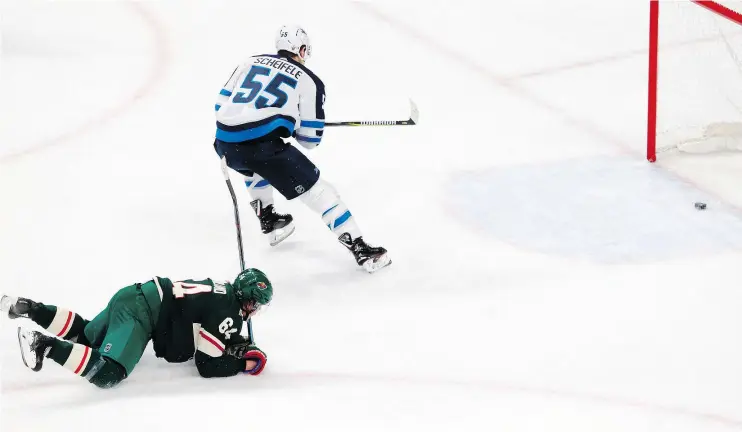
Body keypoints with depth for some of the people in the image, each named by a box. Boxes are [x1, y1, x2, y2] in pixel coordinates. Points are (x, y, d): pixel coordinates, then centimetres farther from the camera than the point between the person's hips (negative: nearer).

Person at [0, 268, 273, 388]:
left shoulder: (223, 293, 14)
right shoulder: (228, 314, -13)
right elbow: (207, 365, -13)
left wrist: (239, 345, 15)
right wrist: (243, 364, -4)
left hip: (135, 297, 10)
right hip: (139, 314, -10)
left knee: (85, 335, 29)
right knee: (107, 375, -25)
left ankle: (26, 309, 19)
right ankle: (44, 344, -26)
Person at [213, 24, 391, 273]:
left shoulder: (251, 62, 23)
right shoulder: (308, 80, 12)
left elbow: (222, 103, 22)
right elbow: (310, 139, 10)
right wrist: (293, 126, 33)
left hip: (225, 144, 5)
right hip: (263, 144, -5)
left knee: (257, 165, 41)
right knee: (317, 190, 3)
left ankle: (270, 223, 46)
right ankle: (361, 250, -2)